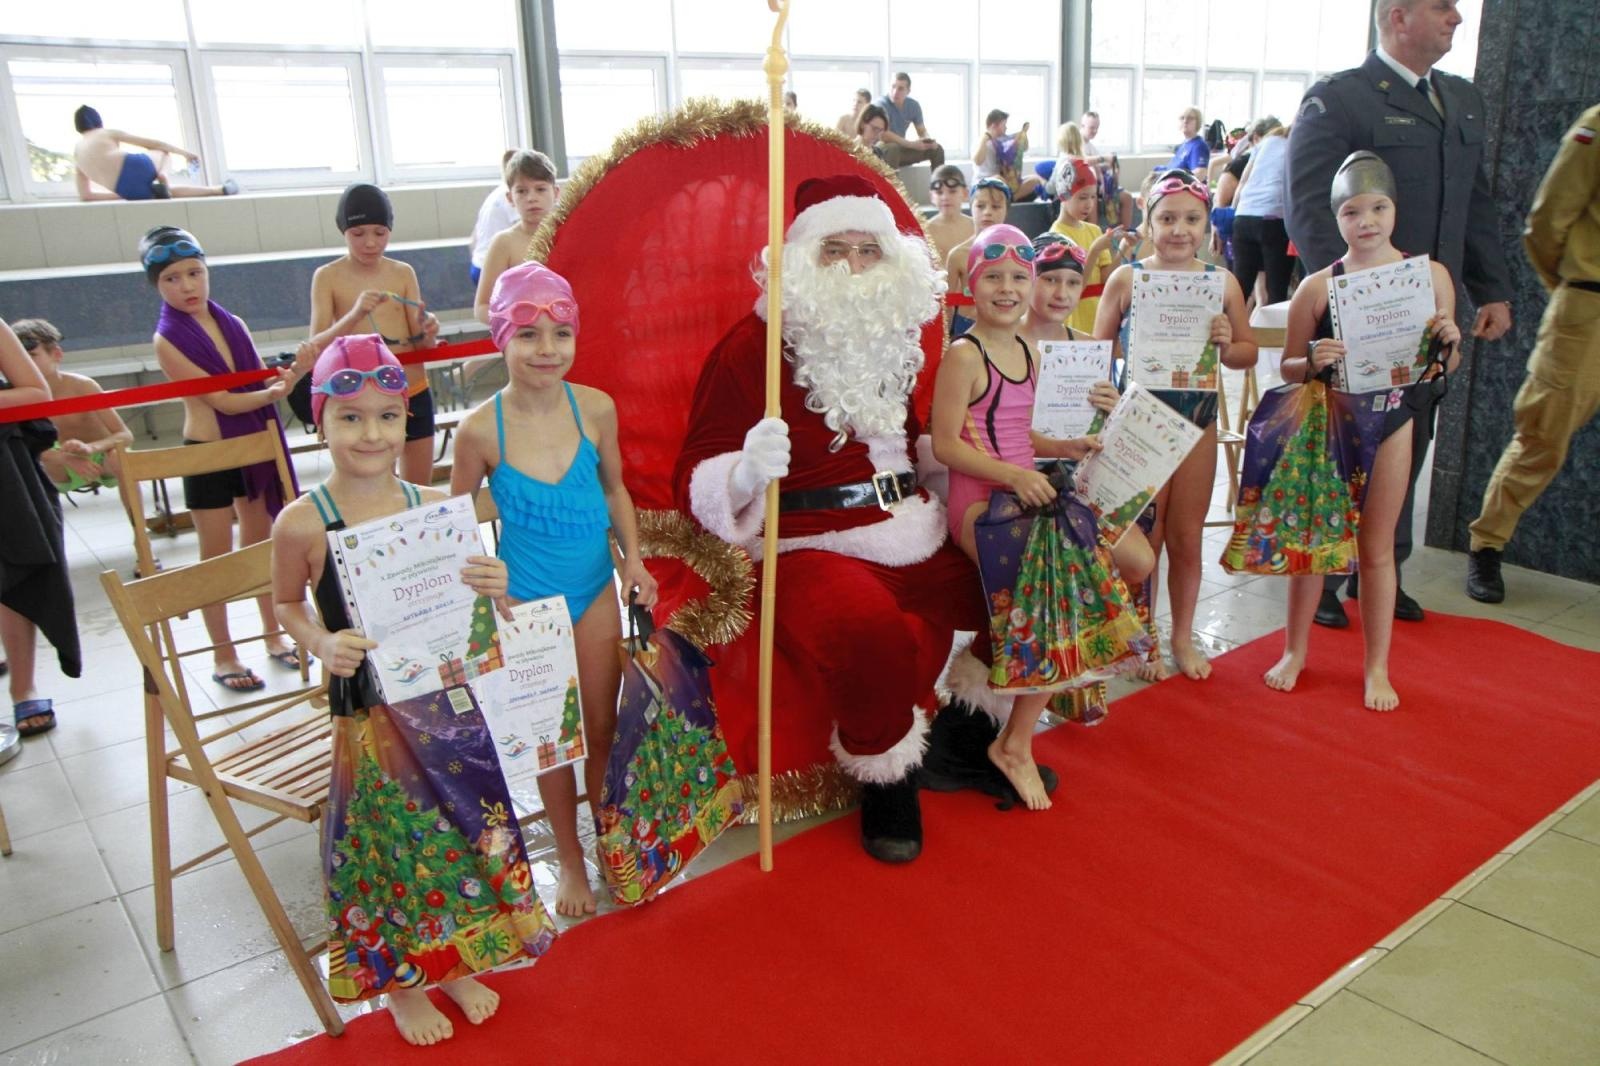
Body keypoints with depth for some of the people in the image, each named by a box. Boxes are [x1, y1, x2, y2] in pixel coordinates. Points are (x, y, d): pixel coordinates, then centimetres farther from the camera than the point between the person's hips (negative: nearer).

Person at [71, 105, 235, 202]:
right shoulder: (109, 133, 17)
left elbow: (85, 195, 21)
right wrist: (184, 152, 31)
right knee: (162, 150, 31)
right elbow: (153, 143, 17)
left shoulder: (76, 152, 26)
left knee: (166, 192, 32)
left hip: (130, 192, 3)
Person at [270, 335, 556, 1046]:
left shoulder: (436, 507, -6)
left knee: (463, 831, 16)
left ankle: (451, 962, 42)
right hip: (370, 712, -3)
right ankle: (400, 983, 38)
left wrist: (496, 590, -18)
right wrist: (324, 644, -16)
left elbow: (476, 613, 4)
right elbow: (288, 605, 3)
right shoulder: (303, 522, -13)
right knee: (388, 844, 13)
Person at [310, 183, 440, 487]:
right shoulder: (328, 277, -5)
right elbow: (316, 347, -13)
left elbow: (422, 345, 1)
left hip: (413, 395, 2)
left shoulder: (403, 273, 1)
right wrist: (355, 314, -29)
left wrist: (428, 332, -23)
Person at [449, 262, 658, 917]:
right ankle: (569, 858, 36)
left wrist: (632, 558, -3)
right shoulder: (481, 430, -17)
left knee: (603, 728, 15)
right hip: (525, 601, -2)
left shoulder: (595, 408, -11)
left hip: (595, 593, 2)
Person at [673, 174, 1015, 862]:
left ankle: (966, 723, 25)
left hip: (922, 543, 7)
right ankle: (886, 776, -4)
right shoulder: (755, 343, -6)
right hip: (815, 551, -7)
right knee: (866, 630, -36)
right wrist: (747, 472, -31)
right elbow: (696, 479, -11)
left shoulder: (901, 336, 14)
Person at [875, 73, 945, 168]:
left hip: (902, 148, 7)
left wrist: (929, 141, -15)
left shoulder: (914, 106, 1)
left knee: (937, 148, 0)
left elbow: (922, 131, 10)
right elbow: (883, 134, -32)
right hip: (880, 150, -7)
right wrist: (912, 144, -32)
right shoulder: (882, 103, -20)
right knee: (893, 148, -40)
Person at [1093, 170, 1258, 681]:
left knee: (1187, 537, 11)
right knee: (1143, 537, 7)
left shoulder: (1222, 283, 2)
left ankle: (1183, 636, 28)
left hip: (1198, 419, 2)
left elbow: (1248, 353, 8)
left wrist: (1226, 343, -14)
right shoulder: (1126, 279, -4)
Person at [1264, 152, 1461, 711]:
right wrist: (1313, 361, -22)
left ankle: (1377, 668, 25)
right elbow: (1287, 366, -1)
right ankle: (1295, 651, 28)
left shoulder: (1430, 275, -3)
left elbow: (1444, 366, 5)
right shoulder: (1317, 286, -8)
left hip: (1390, 424, 1)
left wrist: (1449, 341, -16)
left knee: (1376, 550, 11)